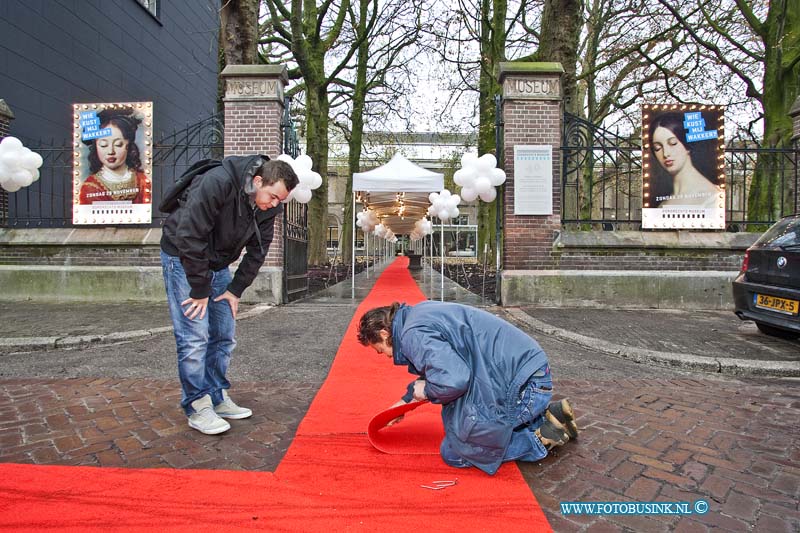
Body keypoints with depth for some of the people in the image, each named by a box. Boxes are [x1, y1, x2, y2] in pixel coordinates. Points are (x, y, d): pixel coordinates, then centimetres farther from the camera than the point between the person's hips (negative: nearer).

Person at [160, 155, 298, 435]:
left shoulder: (268, 207, -8)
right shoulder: (217, 183, -29)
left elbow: (257, 251, 0)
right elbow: (189, 236, -29)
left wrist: (236, 289, -4)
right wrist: (200, 289, -23)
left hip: (218, 265, 7)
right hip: (183, 258, -6)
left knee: (224, 336, 7)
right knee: (194, 336, -9)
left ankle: (218, 399, 20)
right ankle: (197, 407, 4)